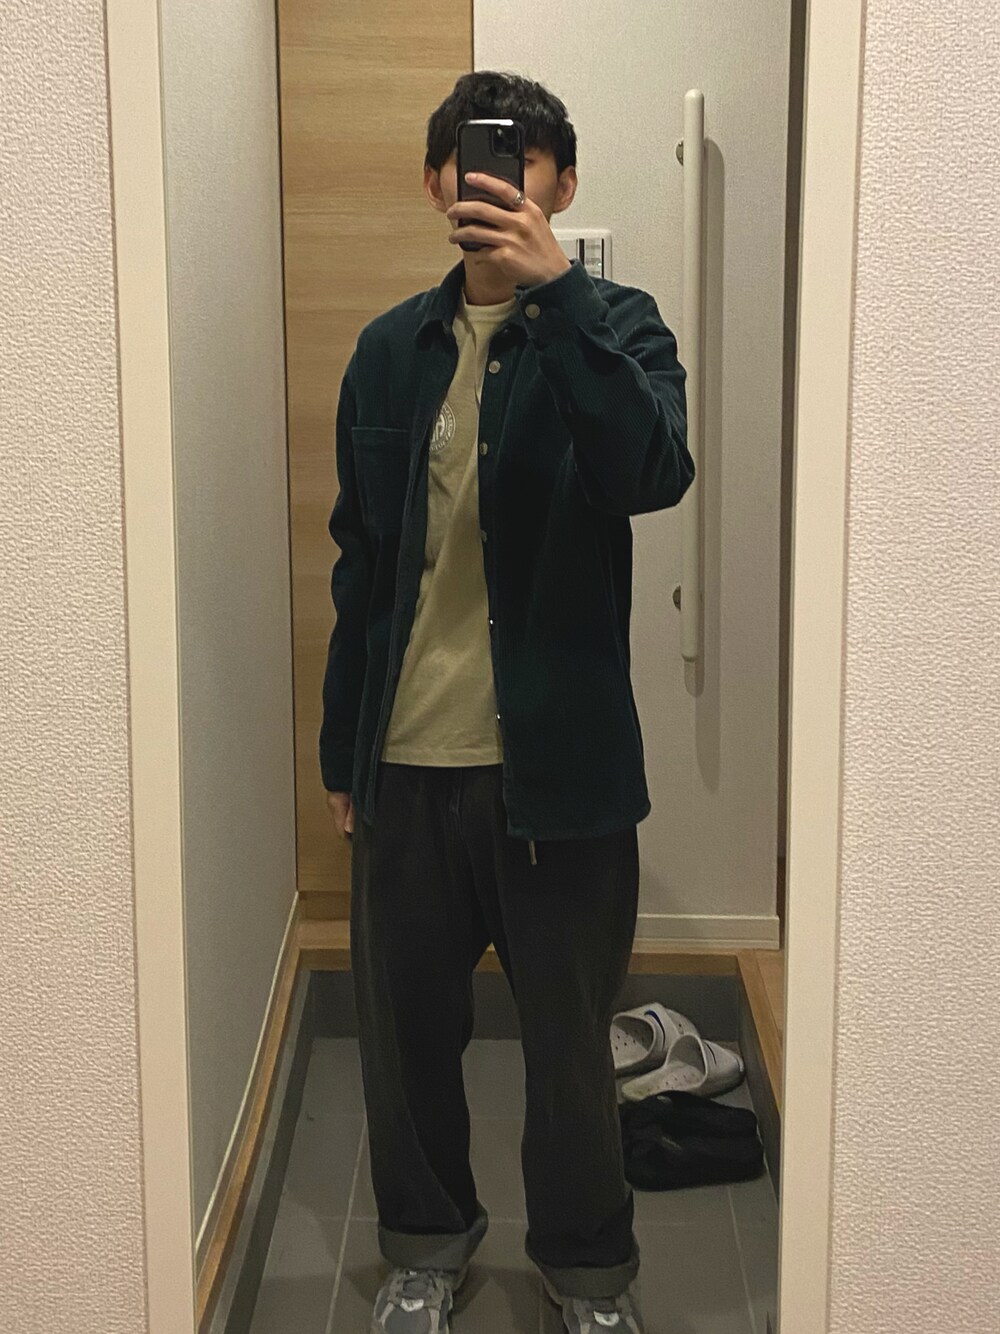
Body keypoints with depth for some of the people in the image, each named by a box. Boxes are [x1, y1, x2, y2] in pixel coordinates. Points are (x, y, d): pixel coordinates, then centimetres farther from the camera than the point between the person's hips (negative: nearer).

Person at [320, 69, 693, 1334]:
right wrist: (341, 746, 11)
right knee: (406, 1017, 15)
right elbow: (359, 559, 11)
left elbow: (654, 472, -25)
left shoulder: (612, 326, -4)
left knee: (570, 1031, 10)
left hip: (556, 755, -3)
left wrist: (554, 284, -31)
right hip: (407, 756, 3)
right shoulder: (392, 350, 7)